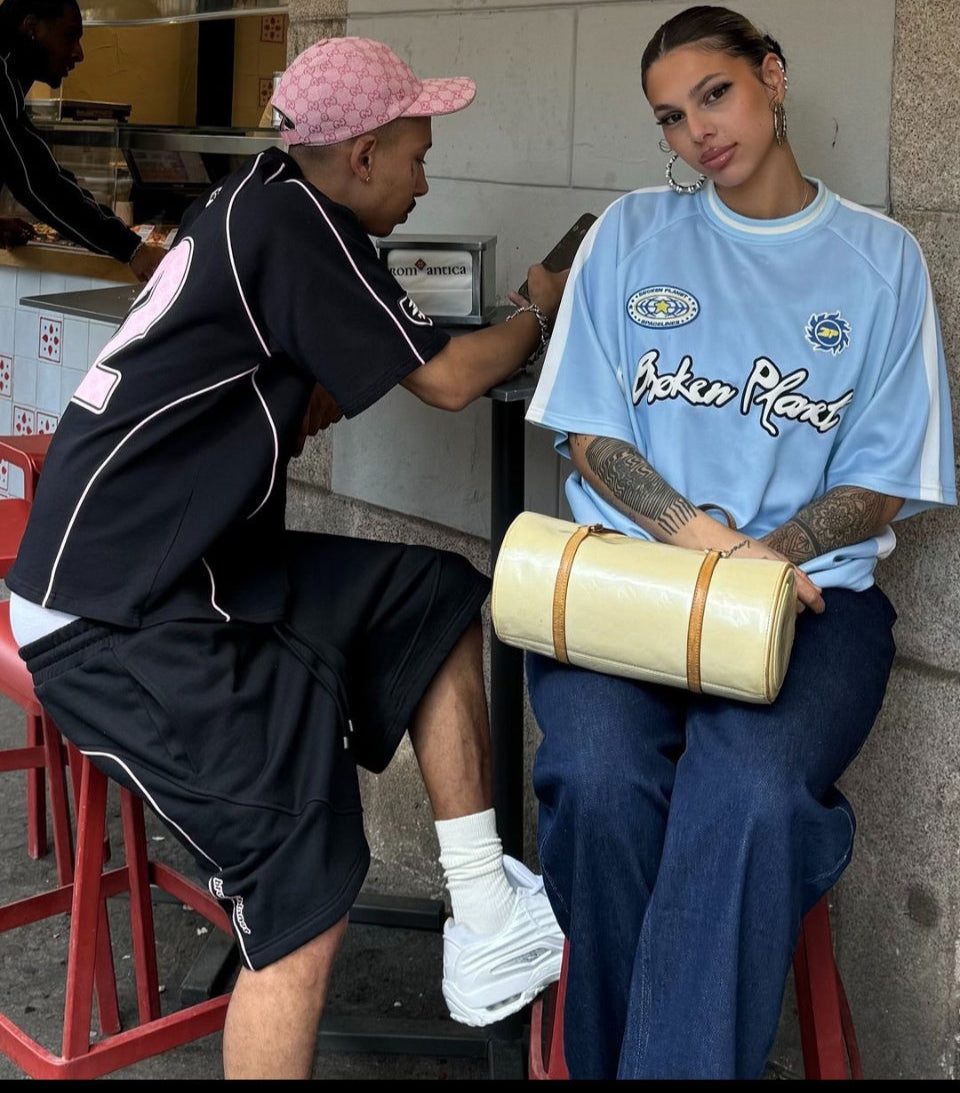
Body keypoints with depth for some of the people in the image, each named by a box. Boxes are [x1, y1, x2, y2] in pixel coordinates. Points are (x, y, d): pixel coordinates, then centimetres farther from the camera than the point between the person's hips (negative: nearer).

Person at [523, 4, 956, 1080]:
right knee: (598, 779, -30)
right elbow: (587, 432, 8)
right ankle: (604, 1060, -9)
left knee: (751, 790, -33)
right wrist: (697, 537, -10)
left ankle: (681, 1062, -19)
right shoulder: (632, 234, 13)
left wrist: (767, 555, -13)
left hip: (808, 587, -1)